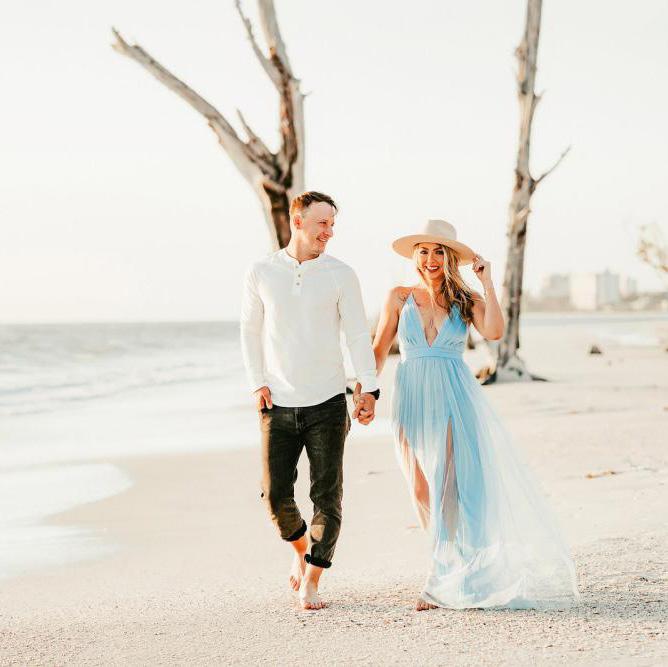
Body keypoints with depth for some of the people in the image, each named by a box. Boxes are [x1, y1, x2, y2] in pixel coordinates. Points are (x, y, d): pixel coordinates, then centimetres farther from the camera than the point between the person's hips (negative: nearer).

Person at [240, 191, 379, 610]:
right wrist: (257, 384, 0)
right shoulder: (262, 273, 3)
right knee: (276, 493, 1)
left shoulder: (340, 274, -1)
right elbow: (250, 331, 10)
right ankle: (300, 548, 32)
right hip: (278, 405, 1)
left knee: (328, 495, -2)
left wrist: (369, 389, -13)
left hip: (327, 403, -1)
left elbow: (358, 335, -3)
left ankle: (311, 583, 9)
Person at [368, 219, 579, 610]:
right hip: (412, 399, 2)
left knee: (448, 487, -9)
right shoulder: (400, 298, 6)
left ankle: (443, 584, -5)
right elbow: (379, 349, 8)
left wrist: (487, 283, -11)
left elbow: (494, 332, -15)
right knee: (421, 491, 2)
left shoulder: (466, 300, 3)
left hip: (454, 400, -2)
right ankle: (451, 569, 18)